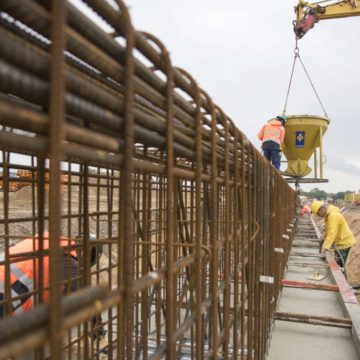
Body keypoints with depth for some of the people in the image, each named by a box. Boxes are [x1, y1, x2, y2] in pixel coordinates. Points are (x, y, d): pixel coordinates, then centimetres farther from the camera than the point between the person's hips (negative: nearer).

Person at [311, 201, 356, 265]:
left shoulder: (333, 215, -27)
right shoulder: (328, 214, 5)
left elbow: (332, 233, -34)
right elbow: (328, 229, 13)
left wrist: (325, 246, -38)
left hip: (344, 242, -10)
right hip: (341, 241, 10)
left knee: (339, 264, -4)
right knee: (338, 263, 15)